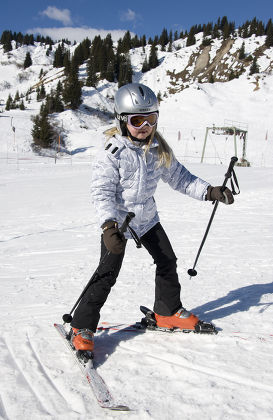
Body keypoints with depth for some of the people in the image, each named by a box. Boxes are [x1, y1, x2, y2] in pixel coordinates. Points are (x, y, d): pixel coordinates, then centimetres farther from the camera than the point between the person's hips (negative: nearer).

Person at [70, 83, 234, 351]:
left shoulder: (159, 150, -2)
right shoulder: (112, 153, -20)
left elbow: (178, 177, 6)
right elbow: (102, 192, -24)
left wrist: (209, 191, -5)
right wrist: (109, 225, -38)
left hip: (147, 217, 6)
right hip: (118, 221, -6)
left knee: (167, 261, 13)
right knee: (107, 275, -8)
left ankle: (168, 312, 34)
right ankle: (82, 327, 6)